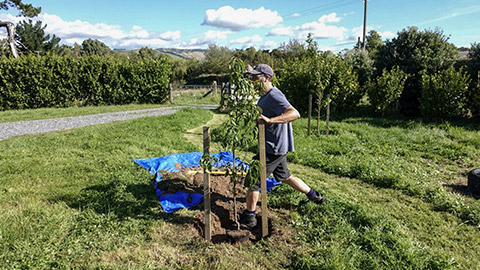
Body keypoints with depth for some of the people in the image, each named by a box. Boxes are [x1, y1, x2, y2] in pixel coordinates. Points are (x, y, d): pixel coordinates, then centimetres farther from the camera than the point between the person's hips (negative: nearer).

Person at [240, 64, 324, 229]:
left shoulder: (274, 96, -21)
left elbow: (295, 113, -35)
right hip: (275, 147, 10)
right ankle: (314, 196, 40)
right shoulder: (264, 97, 11)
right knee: (284, 177, 24)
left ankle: (249, 218, 11)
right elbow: (257, 116, 29)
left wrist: (269, 120, -44)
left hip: (274, 149, -10)